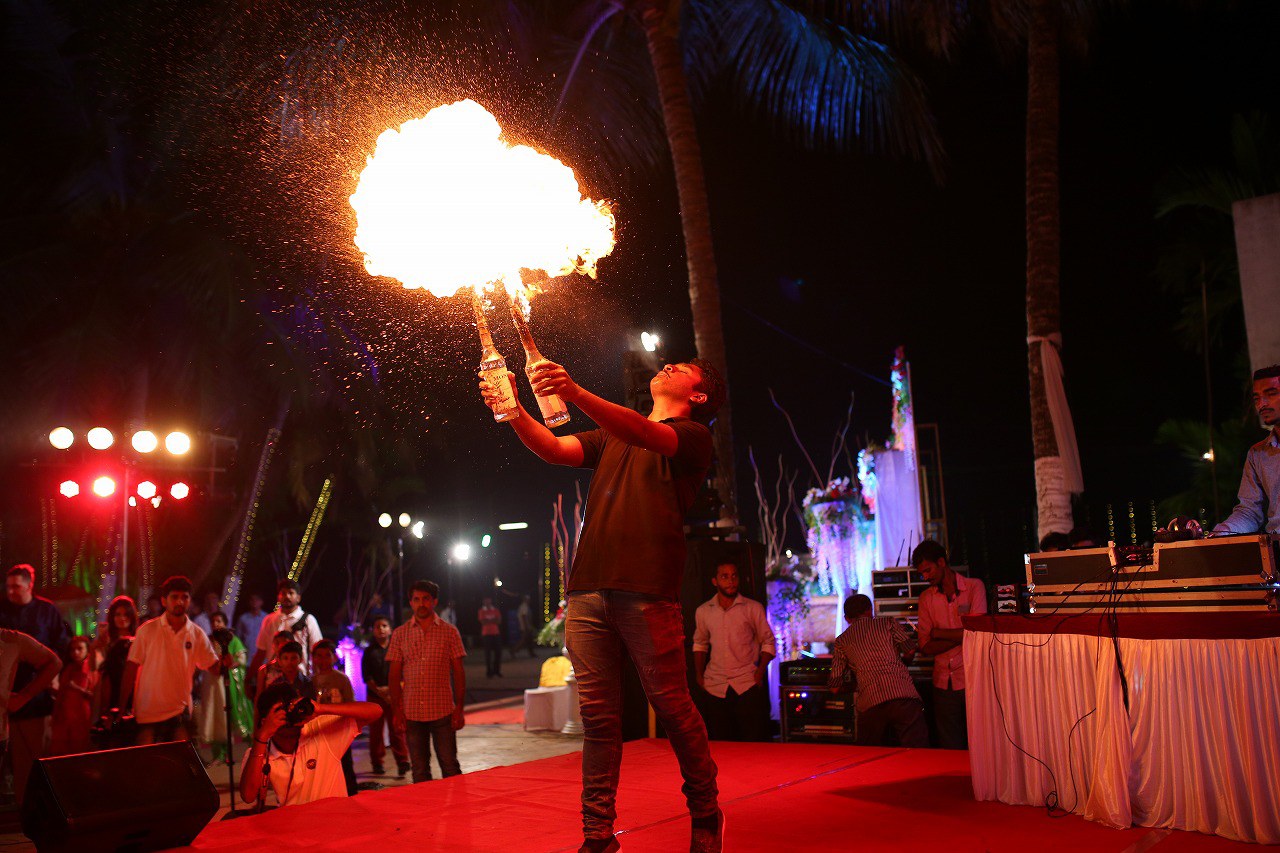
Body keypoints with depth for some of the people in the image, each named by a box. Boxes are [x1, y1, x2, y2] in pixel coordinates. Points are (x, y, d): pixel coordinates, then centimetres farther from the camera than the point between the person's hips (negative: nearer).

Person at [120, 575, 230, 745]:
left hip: (180, 712, 1)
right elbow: (131, 669, -1)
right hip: (147, 712, -1)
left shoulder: (197, 635, 3)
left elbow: (214, 667, 5)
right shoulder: (147, 630, -3)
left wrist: (224, 663, -19)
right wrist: (121, 707, -4)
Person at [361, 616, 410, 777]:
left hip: (394, 695, -1)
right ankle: (377, 762, 17)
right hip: (375, 696, 2)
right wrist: (378, 690, -8)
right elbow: (366, 676, 4)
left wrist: (391, 689, -10)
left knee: (397, 729, -7)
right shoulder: (369, 651, 8)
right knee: (375, 730, 6)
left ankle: (402, 762, -3)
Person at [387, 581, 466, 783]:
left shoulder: (449, 632, 2)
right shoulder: (400, 634, 5)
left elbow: (458, 672, 2)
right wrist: (397, 711, -1)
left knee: (449, 766, 2)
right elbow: (394, 675, 6)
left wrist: (459, 708, -4)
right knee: (419, 769, 8)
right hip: (412, 712, 1)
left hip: (443, 711, -1)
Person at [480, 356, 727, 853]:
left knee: (672, 708, 0)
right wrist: (514, 411, -11)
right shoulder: (610, 437, 27)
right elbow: (554, 449, 10)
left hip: (647, 591, -5)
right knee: (598, 717, 4)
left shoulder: (692, 435, 8)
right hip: (588, 590, 5)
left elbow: (644, 434, -14)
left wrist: (576, 394, -31)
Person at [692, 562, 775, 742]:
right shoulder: (703, 612, 8)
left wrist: (760, 671, -5)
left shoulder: (754, 608, 2)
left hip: (748, 685, -2)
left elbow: (768, 642, 7)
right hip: (715, 686, 2)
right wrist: (699, 675, 10)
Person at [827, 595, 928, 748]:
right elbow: (910, 651, 8)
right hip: (904, 695, -1)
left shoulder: (841, 641, 19)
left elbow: (835, 686, 15)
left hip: (869, 703, 1)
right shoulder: (887, 622, 17)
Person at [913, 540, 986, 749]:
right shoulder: (926, 598, 10)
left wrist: (936, 633, -2)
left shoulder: (974, 587, 1)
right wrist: (961, 636, -9)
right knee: (950, 749, 5)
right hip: (944, 683, 3)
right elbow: (926, 647, 3)